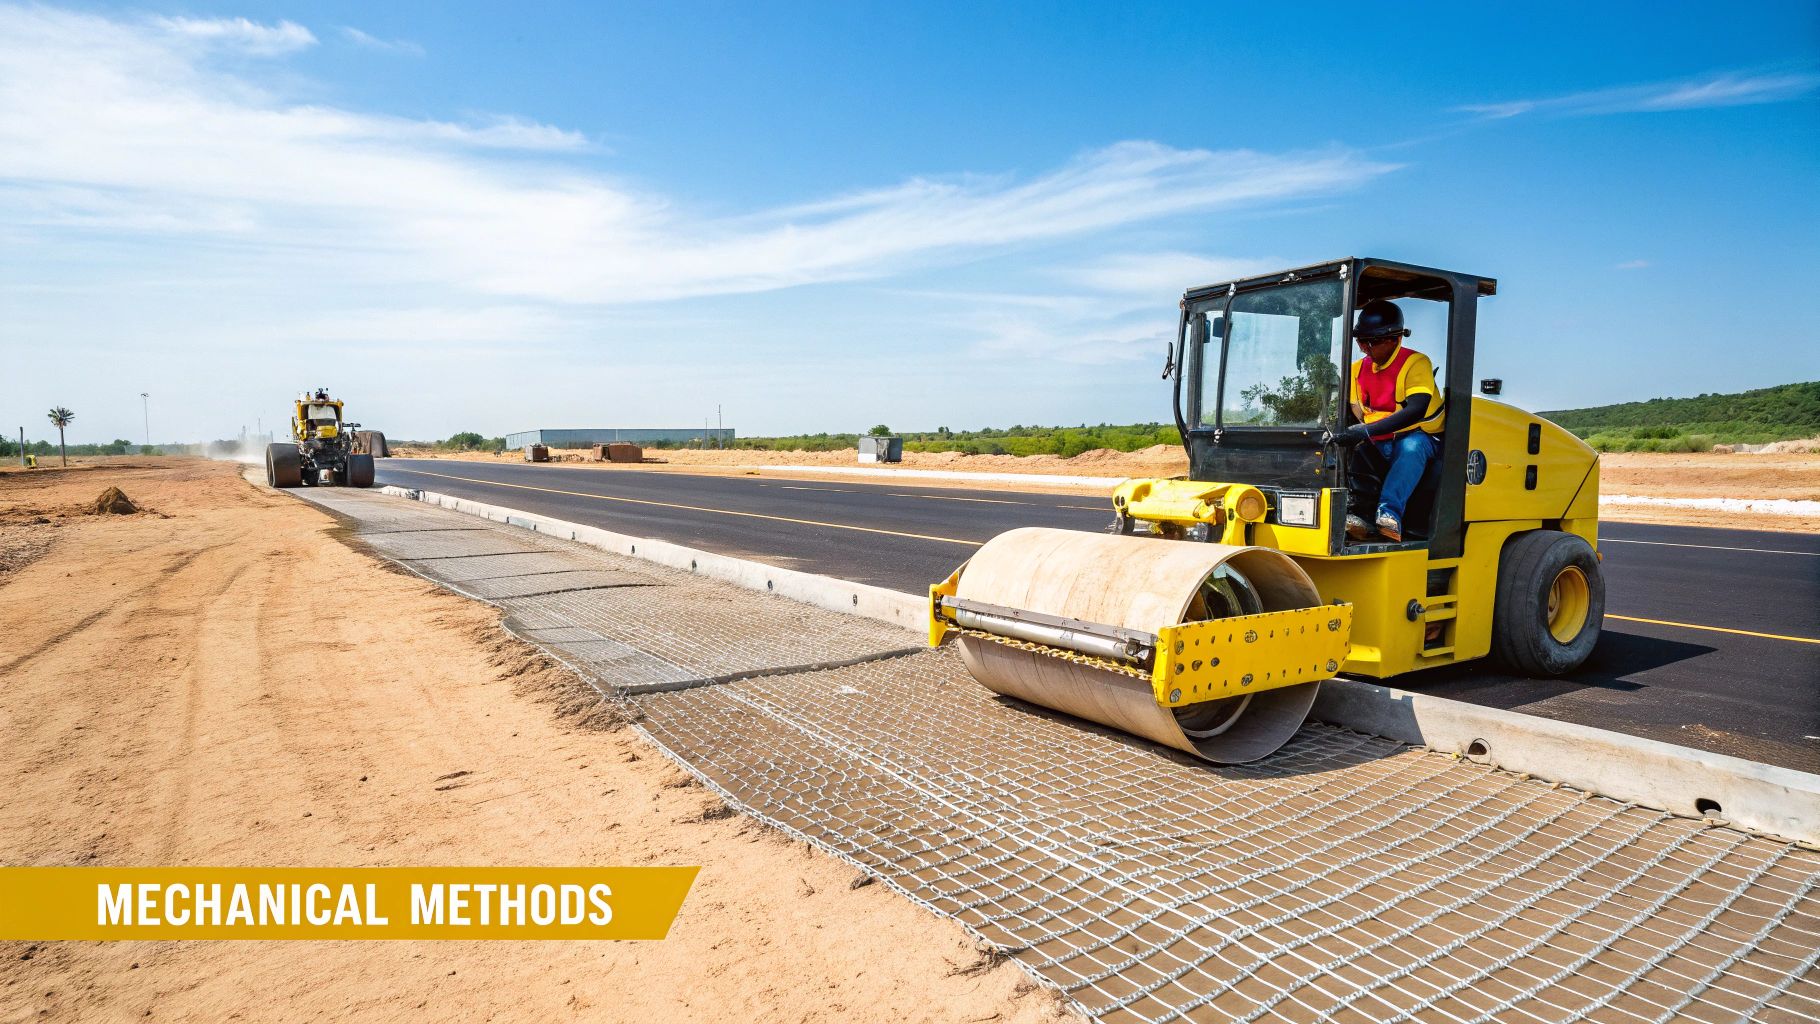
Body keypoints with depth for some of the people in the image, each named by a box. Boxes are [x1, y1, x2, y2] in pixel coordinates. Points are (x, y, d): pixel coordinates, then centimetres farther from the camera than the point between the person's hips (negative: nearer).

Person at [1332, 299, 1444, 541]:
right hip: (1379, 445, 5)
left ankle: (1389, 514, -52)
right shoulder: (1359, 369, 6)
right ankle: (1360, 514, -37)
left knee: (1412, 447, -39)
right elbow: (1355, 414, 6)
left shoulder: (1416, 364, -13)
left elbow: (1416, 410, -29)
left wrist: (1367, 431, -40)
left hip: (1421, 439, -5)